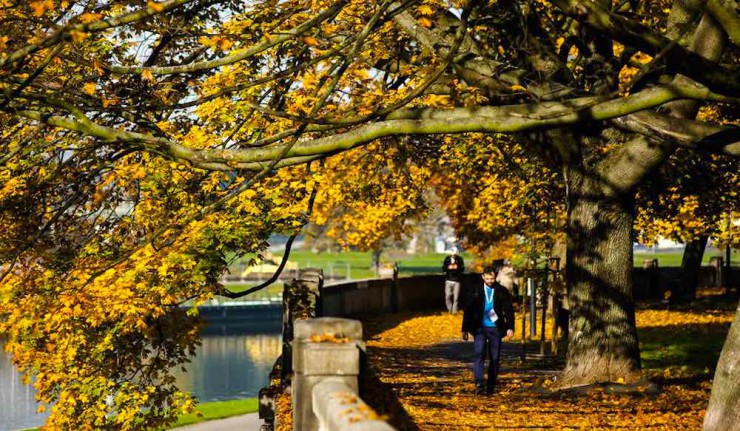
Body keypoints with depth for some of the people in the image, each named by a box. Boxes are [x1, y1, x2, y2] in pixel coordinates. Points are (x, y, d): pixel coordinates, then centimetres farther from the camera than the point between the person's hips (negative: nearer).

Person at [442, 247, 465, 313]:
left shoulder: (459, 259, 1)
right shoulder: (447, 259, 4)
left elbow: (462, 269, 1)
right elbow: (443, 269, 5)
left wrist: (457, 267, -18)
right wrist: (448, 267, -15)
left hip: (457, 281, -2)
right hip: (448, 280, 2)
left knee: (456, 297, -4)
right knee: (448, 296, 0)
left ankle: (454, 311, 4)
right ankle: (449, 310, 16)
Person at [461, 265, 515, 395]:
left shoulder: (502, 291, 2)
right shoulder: (475, 291, 2)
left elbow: (509, 310, 3)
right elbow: (467, 310, 5)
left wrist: (510, 327, -7)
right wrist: (465, 329, 3)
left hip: (495, 329, 1)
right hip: (480, 328, -1)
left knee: (495, 358, 4)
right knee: (479, 354, -17)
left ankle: (490, 386, 14)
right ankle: (479, 384, -24)